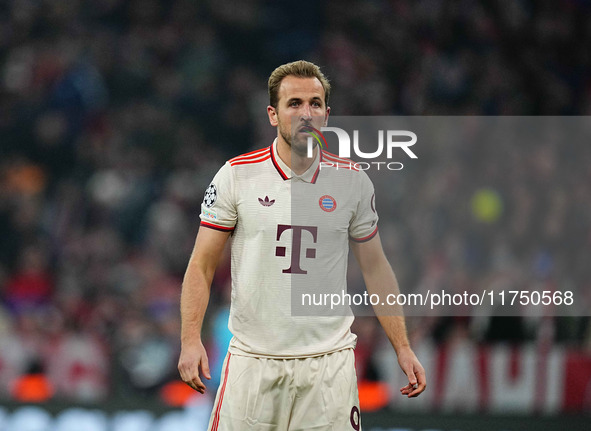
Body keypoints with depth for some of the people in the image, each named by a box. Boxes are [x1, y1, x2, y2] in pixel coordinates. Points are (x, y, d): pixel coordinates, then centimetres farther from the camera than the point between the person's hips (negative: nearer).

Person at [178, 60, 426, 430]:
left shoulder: (353, 181, 4)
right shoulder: (235, 176, -2)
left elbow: (375, 268, 11)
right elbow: (202, 265, 1)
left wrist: (403, 348, 7)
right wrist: (191, 340, -12)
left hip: (329, 361, 1)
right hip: (252, 360, -1)